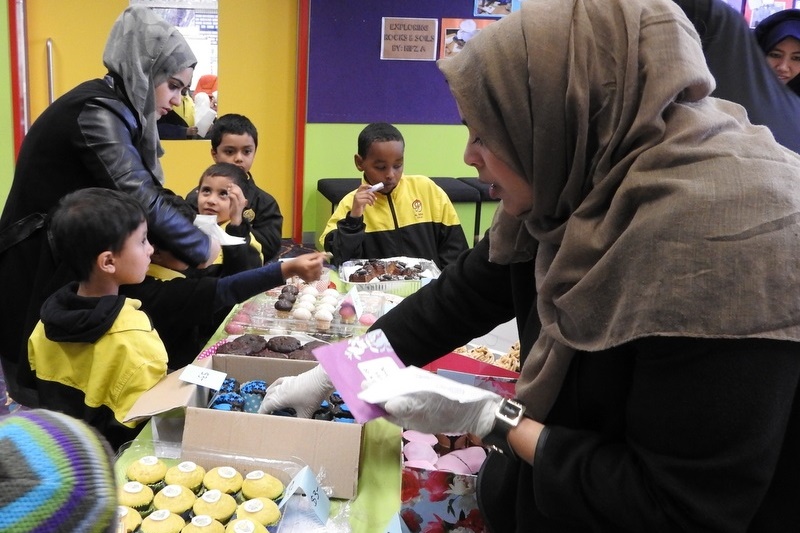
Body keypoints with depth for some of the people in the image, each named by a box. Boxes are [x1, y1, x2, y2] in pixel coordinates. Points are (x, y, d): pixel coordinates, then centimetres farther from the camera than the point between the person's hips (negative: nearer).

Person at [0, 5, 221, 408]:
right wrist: (200, 248, -14)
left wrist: (188, 239, -3)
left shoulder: (113, 109, 8)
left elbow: (141, 190, 7)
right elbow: (140, 199, -27)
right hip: (43, 265, -9)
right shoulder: (97, 112, -21)